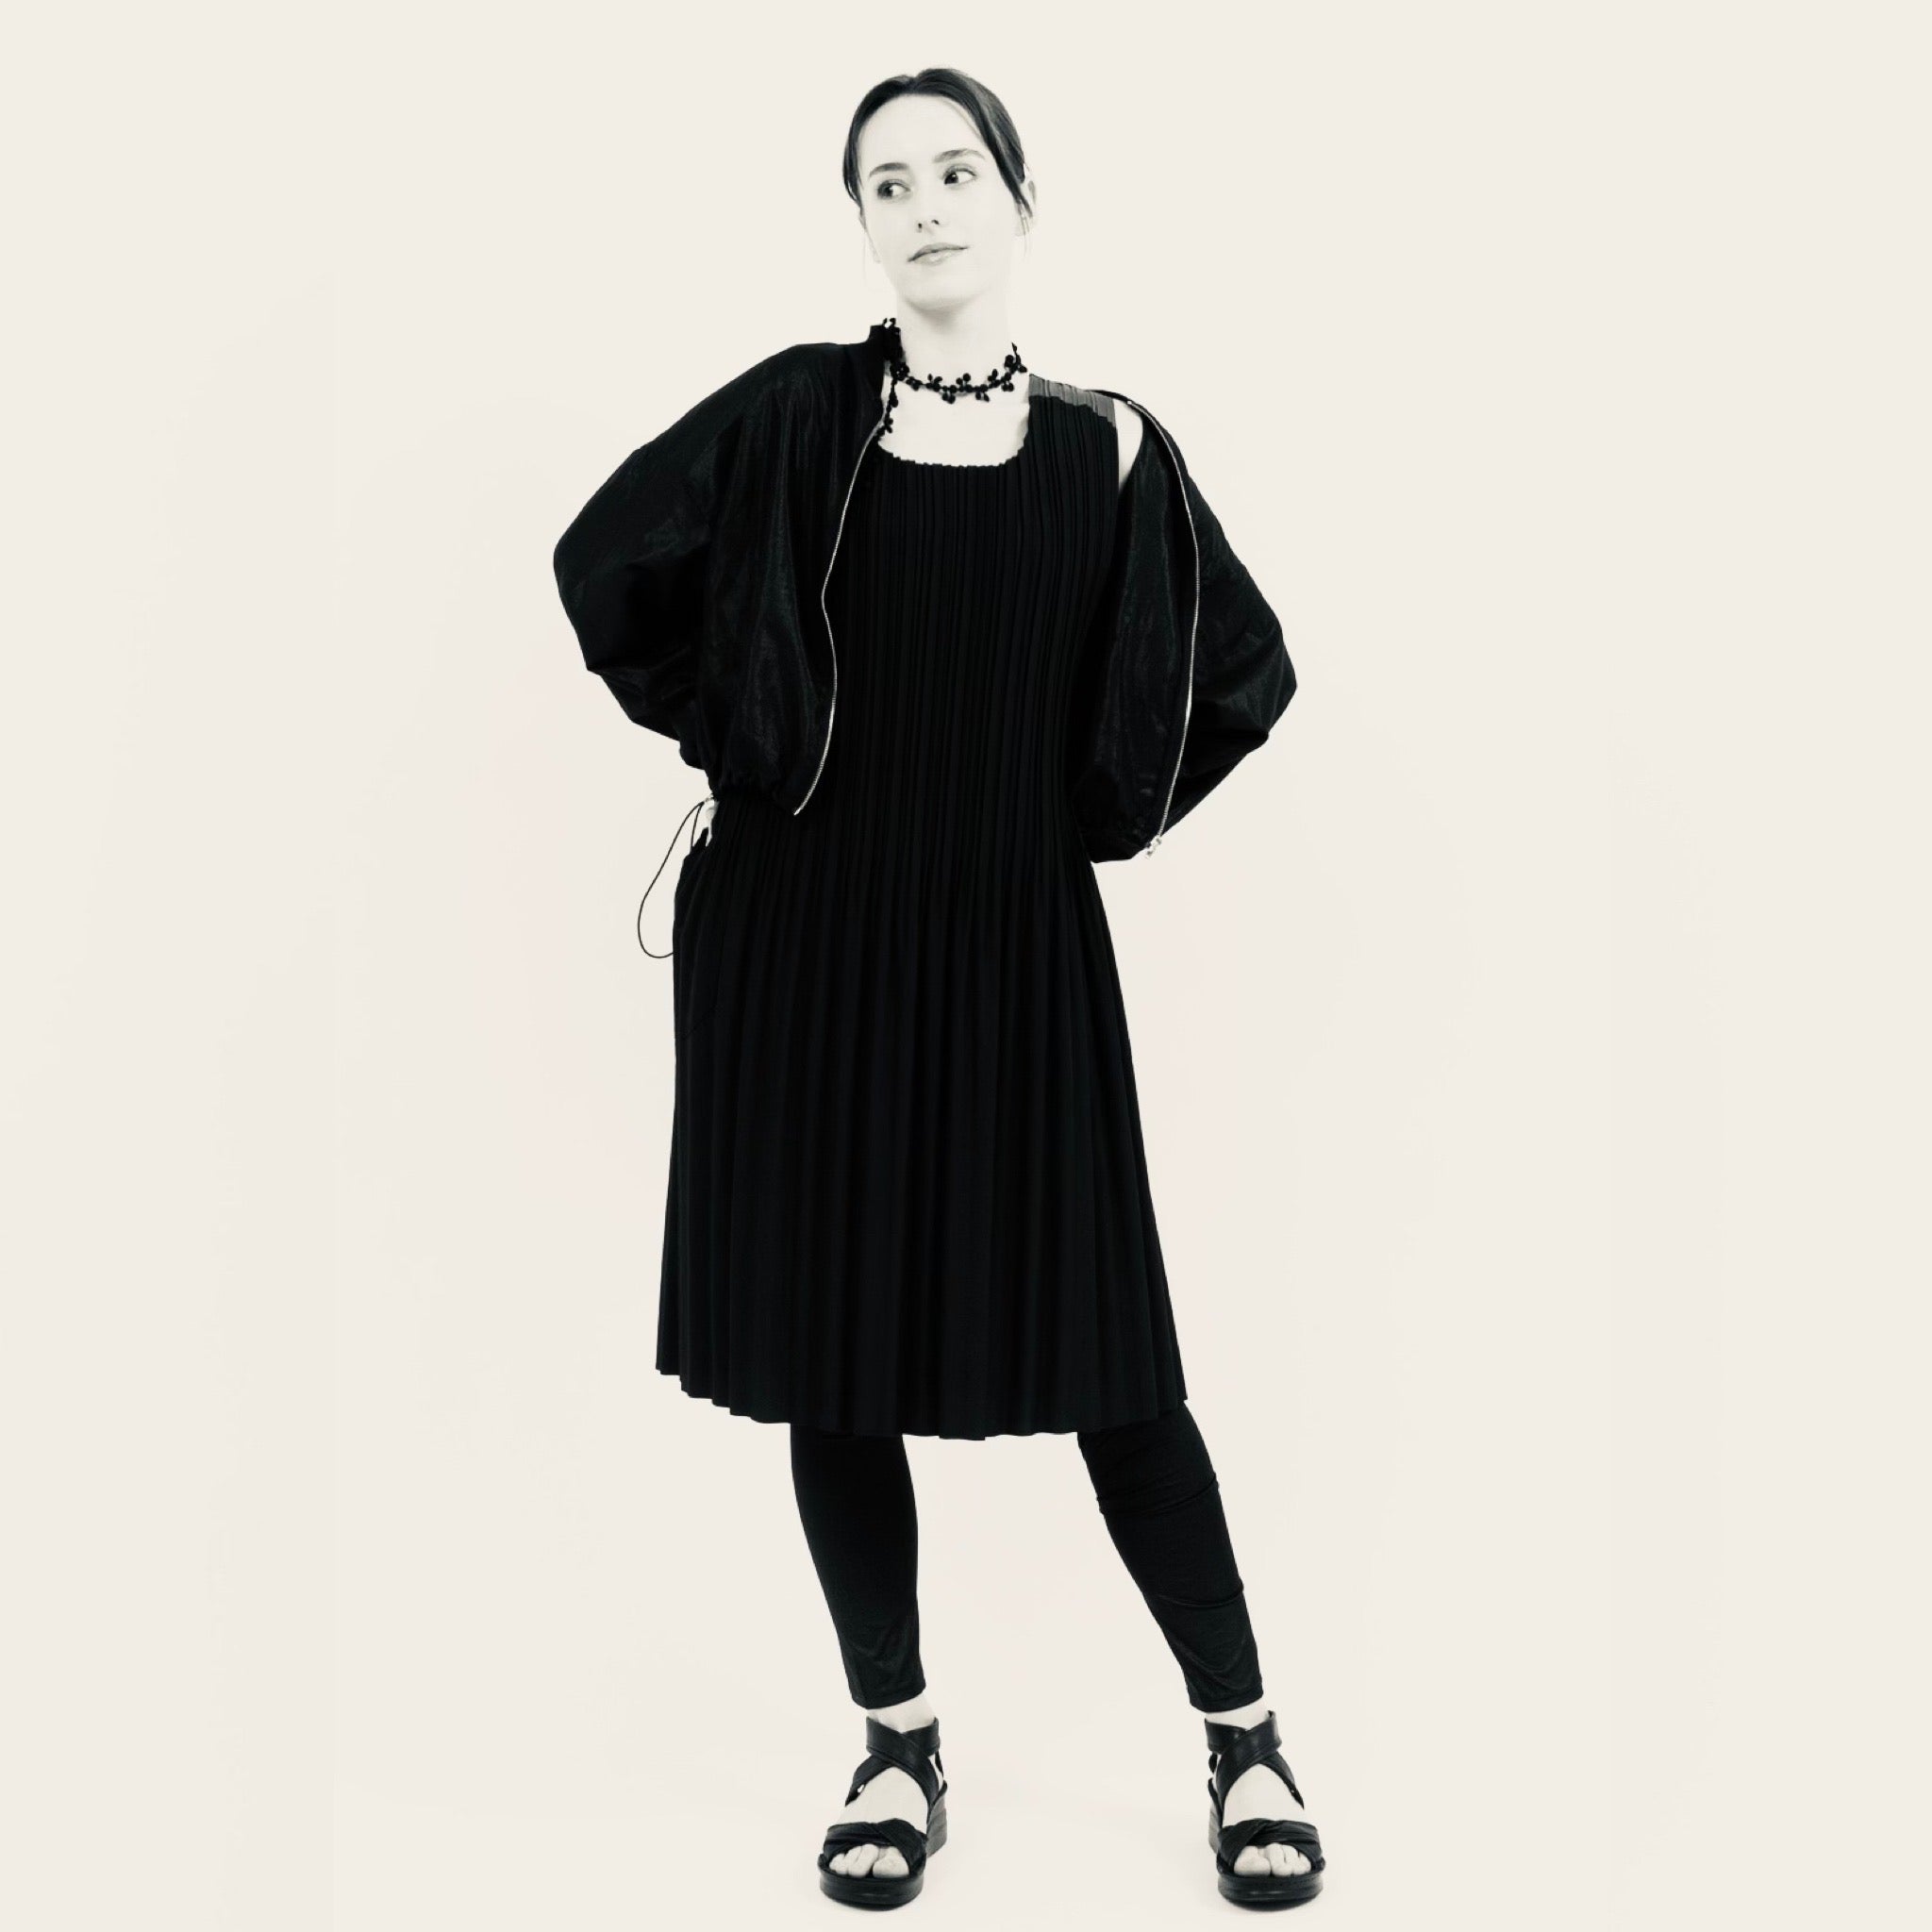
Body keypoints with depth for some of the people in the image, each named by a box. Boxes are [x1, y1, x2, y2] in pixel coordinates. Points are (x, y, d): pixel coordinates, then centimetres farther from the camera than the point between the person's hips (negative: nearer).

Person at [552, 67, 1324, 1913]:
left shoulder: (1106, 448, 3)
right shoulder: (792, 413, 2)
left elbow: (1243, 672, 11)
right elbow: (609, 562, 12)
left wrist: (1102, 807, 6)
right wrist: (724, 738, 6)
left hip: (1014, 951, -1)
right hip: (804, 943, 1)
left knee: (1102, 1354, 1)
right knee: (830, 1355, 5)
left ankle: (1245, 1738, 19)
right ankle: (900, 1744, 23)